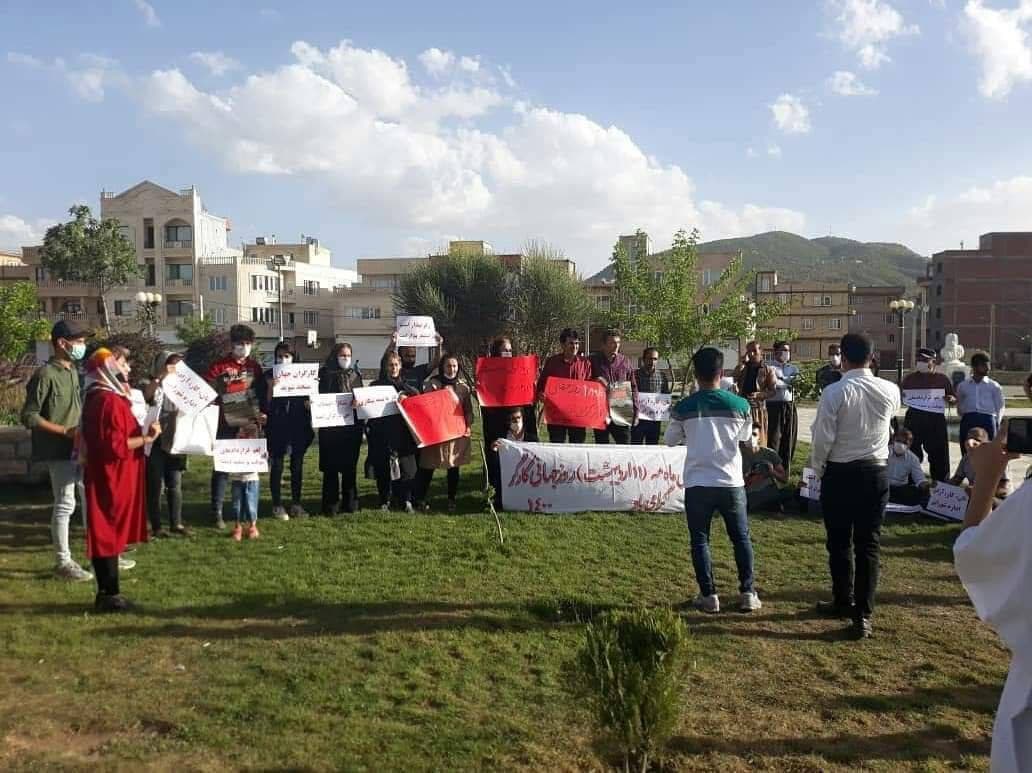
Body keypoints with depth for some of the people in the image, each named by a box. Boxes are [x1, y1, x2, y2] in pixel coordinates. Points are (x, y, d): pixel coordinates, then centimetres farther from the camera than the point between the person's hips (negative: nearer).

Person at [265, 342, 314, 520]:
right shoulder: (270, 375, 1)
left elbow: (307, 400, 13)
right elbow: (267, 404, -3)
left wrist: (309, 401, -8)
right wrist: (271, 387, -19)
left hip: (298, 426, 3)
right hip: (277, 426, -3)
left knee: (297, 464, 8)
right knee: (277, 465, 1)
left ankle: (296, 503, 18)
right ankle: (277, 505, 10)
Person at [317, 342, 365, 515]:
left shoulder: (356, 374, 12)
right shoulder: (327, 374, 1)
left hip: (353, 425, 3)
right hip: (332, 427, -3)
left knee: (350, 466, 7)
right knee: (331, 467, 0)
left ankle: (350, 503, 16)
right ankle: (331, 505, 7)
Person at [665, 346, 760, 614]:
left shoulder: (683, 408, -7)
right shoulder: (739, 405, -4)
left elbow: (670, 440, 8)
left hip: (697, 484, -1)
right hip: (731, 483, 1)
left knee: (700, 540, 10)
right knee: (741, 538, 16)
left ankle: (709, 595, 10)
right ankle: (747, 593, 18)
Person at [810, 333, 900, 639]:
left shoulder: (834, 392, -15)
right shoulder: (891, 391, -1)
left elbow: (822, 438, -12)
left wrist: (817, 467, 5)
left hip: (840, 473, -3)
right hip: (877, 472, 3)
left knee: (839, 543, 12)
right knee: (868, 544, 7)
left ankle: (843, 603, 28)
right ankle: (863, 614, 7)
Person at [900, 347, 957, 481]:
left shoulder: (942, 378, 6)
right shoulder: (909, 378, 8)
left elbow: (954, 398, 11)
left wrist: (951, 399, -12)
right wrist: (901, 396, -12)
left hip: (935, 419, 0)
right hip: (914, 418, 1)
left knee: (939, 454, 3)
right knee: (912, 452, 4)